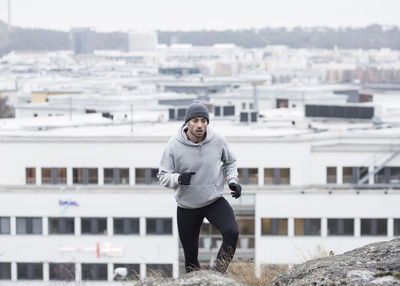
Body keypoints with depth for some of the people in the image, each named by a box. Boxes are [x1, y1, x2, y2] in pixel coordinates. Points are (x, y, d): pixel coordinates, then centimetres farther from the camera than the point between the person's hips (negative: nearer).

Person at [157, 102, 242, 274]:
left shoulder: (218, 141, -9)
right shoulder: (174, 146, -14)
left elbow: (230, 162, 12)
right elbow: (163, 176, -8)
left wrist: (232, 181, -5)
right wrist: (178, 179, -30)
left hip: (215, 201, 0)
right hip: (187, 207, 0)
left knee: (231, 232, -27)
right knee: (191, 255, 7)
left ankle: (218, 274, -16)